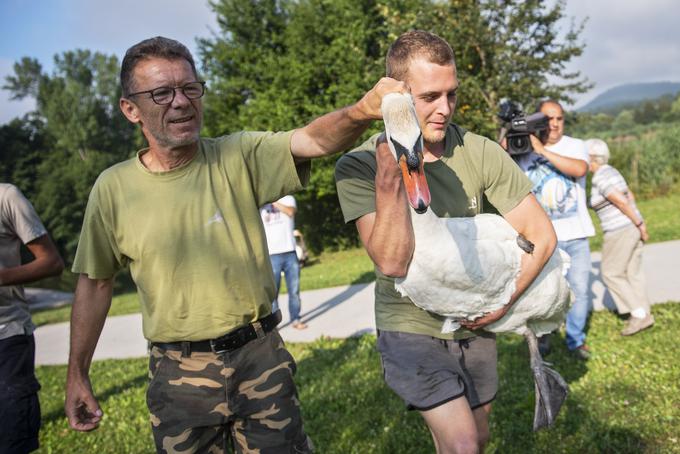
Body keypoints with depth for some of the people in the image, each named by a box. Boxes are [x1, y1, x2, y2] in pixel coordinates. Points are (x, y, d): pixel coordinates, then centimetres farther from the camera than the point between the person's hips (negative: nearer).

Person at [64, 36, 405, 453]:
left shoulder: (240, 157, -7)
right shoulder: (113, 188, -4)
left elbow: (313, 140, -26)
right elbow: (95, 282, 5)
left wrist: (362, 110, -47)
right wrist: (77, 373, 7)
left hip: (260, 356, 0)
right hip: (179, 372, 1)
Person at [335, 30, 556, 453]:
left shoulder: (481, 153, -13)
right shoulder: (359, 166, -18)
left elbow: (542, 235, -7)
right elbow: (392, 263, -26)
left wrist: (502, 304, -12)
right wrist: (389, 177, -34)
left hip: (473, 326, 4)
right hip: (412, 327, -3)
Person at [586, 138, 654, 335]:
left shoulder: (600, 178, -18)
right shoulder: (610, 171, 12)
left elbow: (622, 202, -21)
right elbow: (630, 196, 17)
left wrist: (640, 224, -15)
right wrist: (639, 224, 18)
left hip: (619, 232, -9)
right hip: (631, 229, 9)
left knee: (611, 274, 2)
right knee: (632, 273, 14)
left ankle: (639, 314, 4)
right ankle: (644, 314, 18)